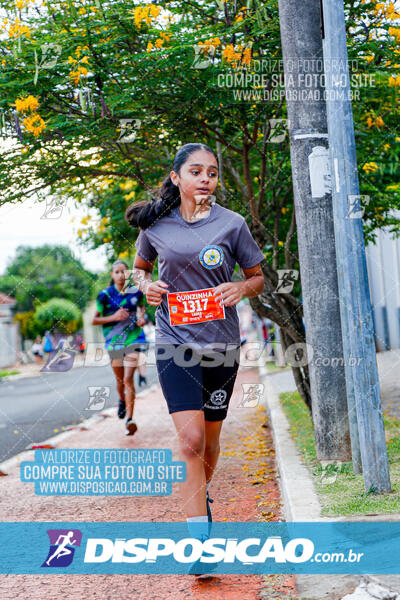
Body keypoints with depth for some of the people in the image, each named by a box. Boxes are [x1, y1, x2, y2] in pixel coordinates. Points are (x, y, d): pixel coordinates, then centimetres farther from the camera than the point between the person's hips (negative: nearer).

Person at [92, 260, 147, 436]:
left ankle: (129, 419, -11)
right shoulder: (104, 295, -6)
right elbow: (94, 320, -2)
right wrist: (113, 317, -17)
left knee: (128, 379, -12)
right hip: (114, 341, 1)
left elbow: (142, 305, 23)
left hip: (133, 339, -1)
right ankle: (122, 401, 48)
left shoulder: (136, 292, 0)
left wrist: (142, 317, 2)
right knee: (120, 380, 14)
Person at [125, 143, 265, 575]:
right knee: (190, 438, -14)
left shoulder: (231, 224, -2)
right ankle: (201, 539, -9)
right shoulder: (156, 224, 1)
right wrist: (145, 285, -4)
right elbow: (139, 266, 18)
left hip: (221, 345, 1)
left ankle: (201, 494, 44)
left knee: (209, 438, 14)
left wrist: (241, 288, -14)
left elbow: (258, 277, 8)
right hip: (175, 344, -1)